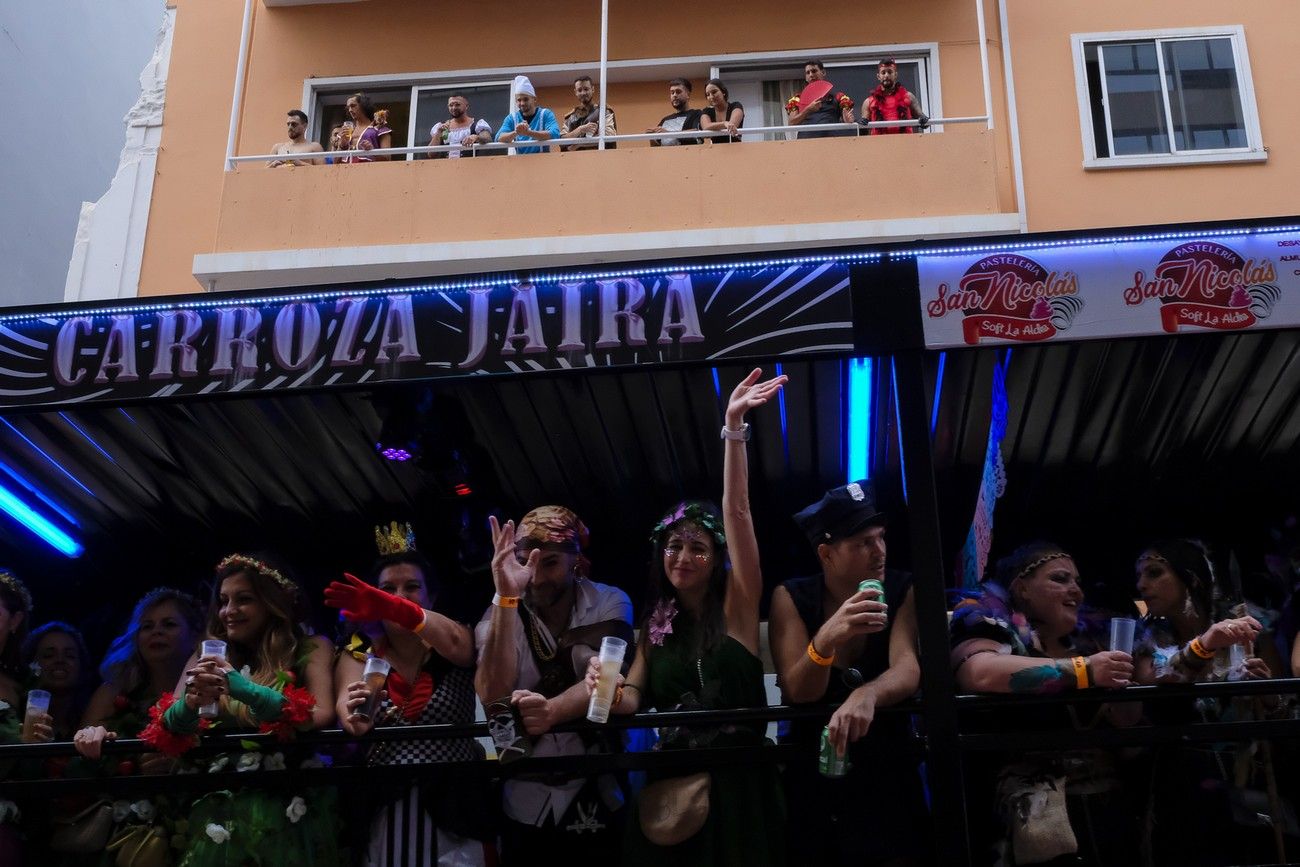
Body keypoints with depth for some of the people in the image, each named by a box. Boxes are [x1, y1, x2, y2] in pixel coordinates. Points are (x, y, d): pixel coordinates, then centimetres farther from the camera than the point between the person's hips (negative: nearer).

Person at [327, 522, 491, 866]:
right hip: (380, 812, 1)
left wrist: (396, 609, -41)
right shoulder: (358, 653, 6)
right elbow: (345, 701, -12)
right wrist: (353, 715, -38)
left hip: (452, 811, -1)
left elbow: (454, 642, -22)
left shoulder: (451, 648, 2)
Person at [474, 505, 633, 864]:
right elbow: (494, 700, -20)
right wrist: (507, 597, -26)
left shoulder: (609, 604, -3)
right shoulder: (501, 616, -4)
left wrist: (553, 710, -38)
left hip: (602, 797, 0)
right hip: (529, 804, 0)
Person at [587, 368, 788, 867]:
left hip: (737, 781, -3)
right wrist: (610, 691, -19)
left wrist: (734, 426, -13)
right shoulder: (655, 622, 12)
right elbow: (634, 698, 4)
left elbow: (736, 510, -7)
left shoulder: (736, 605, 1)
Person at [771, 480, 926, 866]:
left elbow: (908, 669, -23)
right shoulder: (792, 597, -8)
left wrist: (866, 695, -45)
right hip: (813, 771, 0)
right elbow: (799, 693, -18)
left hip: (888, 769, 0)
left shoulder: (903, 591, -7)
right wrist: (827, 638, -39)